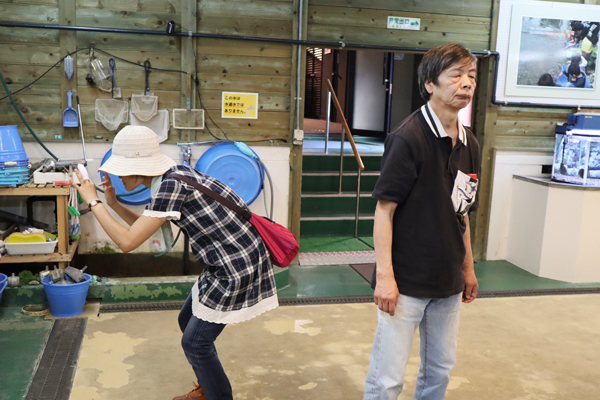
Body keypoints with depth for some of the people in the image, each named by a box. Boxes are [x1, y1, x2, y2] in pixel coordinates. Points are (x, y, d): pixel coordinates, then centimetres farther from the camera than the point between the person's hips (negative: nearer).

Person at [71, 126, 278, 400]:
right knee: (188, 321, 22)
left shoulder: (173, 184, -24)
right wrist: (112, 203, 6)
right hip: (226, 264, 10)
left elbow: (127, 242, -25)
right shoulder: (170, 179, 5)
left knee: (195, 342, 2)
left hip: (237, 267, -10)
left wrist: (93, 202, -15)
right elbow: (143, 227, 19)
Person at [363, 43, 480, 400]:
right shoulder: (408, 138, -14)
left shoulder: (470, 145, 7)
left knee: (440, 371, 19)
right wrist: (384, 276, -19)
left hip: (448, 282, 7)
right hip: (406, 281, -7)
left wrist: (468, 267, 18)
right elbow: (384, 209, -15)